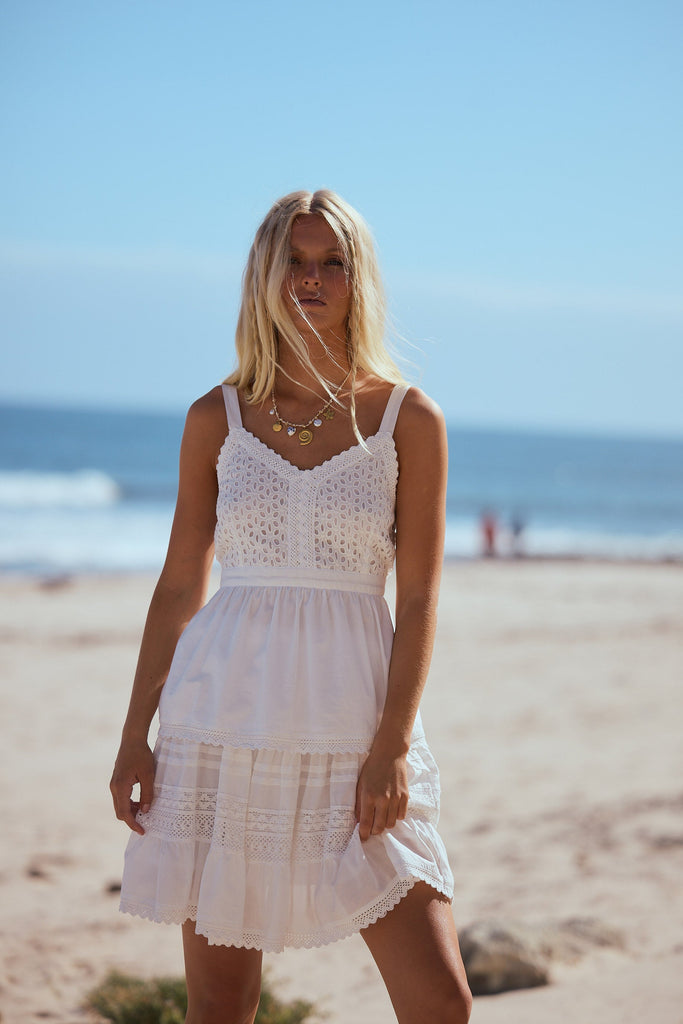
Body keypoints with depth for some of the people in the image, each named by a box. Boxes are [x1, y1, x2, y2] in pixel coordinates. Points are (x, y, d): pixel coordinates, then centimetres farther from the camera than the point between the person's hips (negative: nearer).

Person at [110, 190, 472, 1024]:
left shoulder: (409, 420, 1)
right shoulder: (217, 418, 6)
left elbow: (419, 598, -1)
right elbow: (179, 585, 10)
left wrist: (391, 746, -10)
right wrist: (134, 735, 5)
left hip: (353, 729, -1)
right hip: (224, 723, 1)